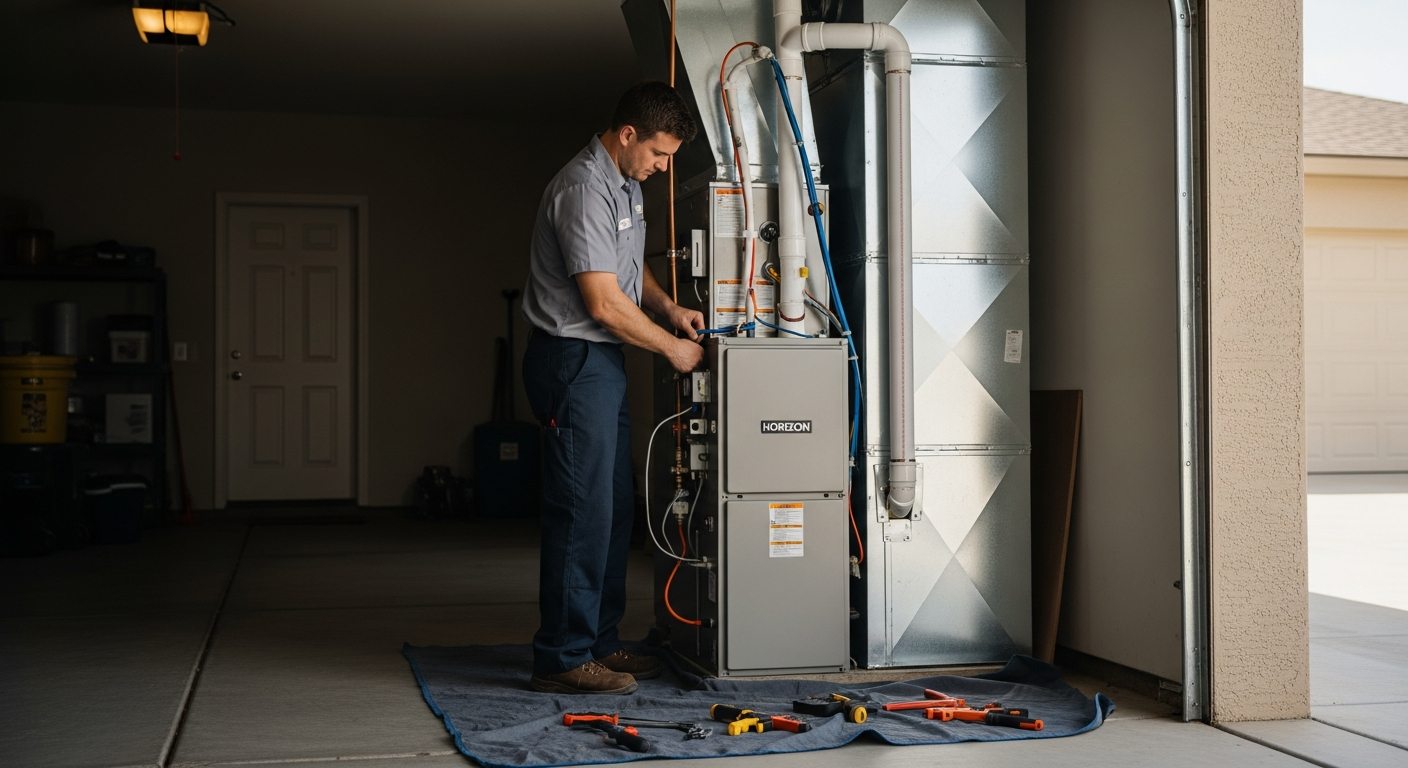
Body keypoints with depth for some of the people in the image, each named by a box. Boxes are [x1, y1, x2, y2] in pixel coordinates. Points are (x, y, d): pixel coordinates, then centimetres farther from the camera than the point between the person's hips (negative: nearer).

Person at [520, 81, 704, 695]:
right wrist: (672, 347, -10)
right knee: (582, 511, -9)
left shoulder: (626, 185, 15)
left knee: (614, 507, 12)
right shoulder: (584, 190, -18)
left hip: (602, 363, 11)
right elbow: (603, 304, -21)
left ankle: (598, 643, 20)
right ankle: (562, 659, -3)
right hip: (574, 361, -10)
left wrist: (670, 308, 11)